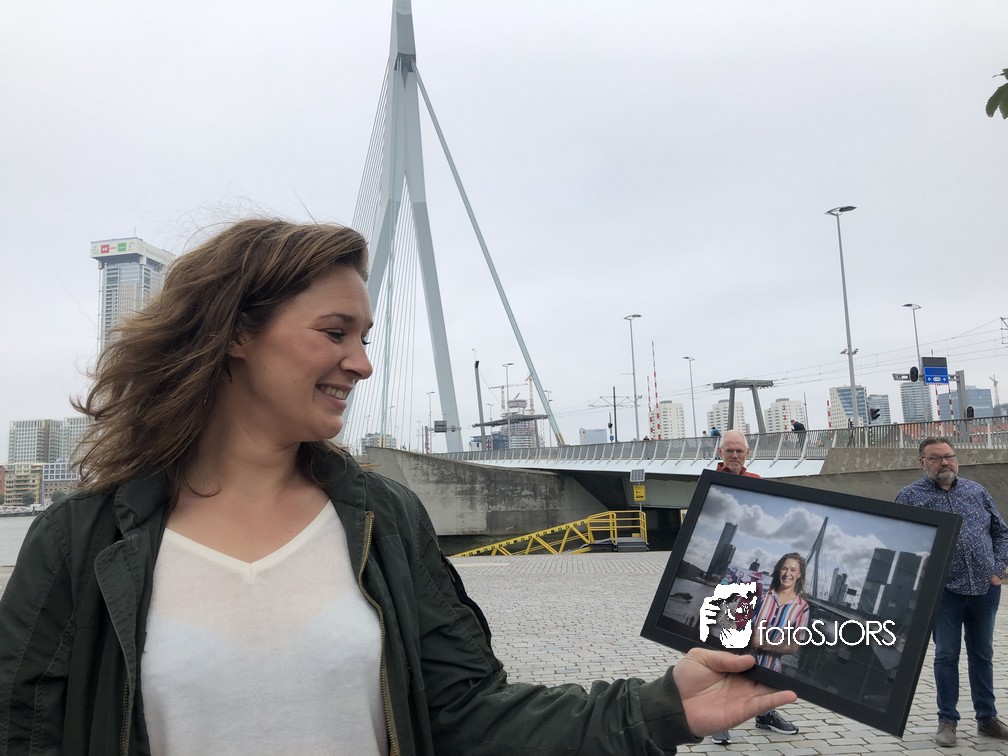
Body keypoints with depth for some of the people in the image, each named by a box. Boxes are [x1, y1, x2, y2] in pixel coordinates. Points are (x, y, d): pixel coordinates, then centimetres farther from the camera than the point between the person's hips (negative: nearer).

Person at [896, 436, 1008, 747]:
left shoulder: (976, 491, 8)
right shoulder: (910, 496, -3)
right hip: (944, 591, -3)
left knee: (982, 654, 15)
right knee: (946, 655, 5)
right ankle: (947, 720, 17)